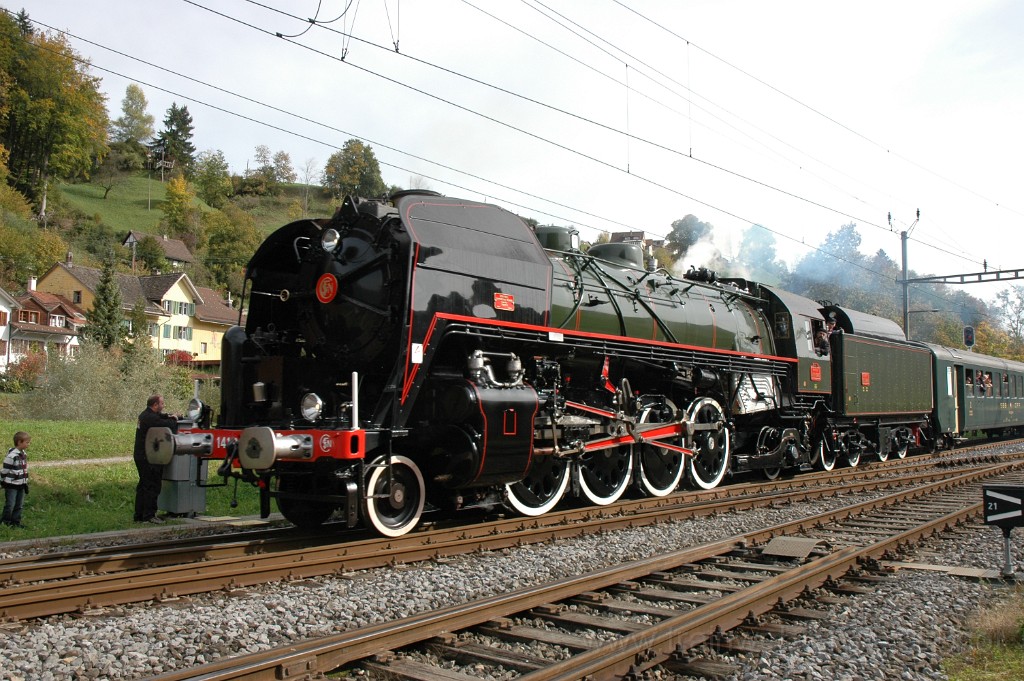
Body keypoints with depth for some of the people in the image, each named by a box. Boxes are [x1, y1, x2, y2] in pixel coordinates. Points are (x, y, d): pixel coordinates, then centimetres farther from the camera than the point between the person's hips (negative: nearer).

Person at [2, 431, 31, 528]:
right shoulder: (11, 455, -19)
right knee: (10, 505, -2)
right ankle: (5, 522, 10)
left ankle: (16, 522, 18)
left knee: (19, 505, 10)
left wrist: (26, 483, 18)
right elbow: (5, 470, -14)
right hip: (11, 485, -7)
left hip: (21, 485, 7)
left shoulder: (24, 454, 7)